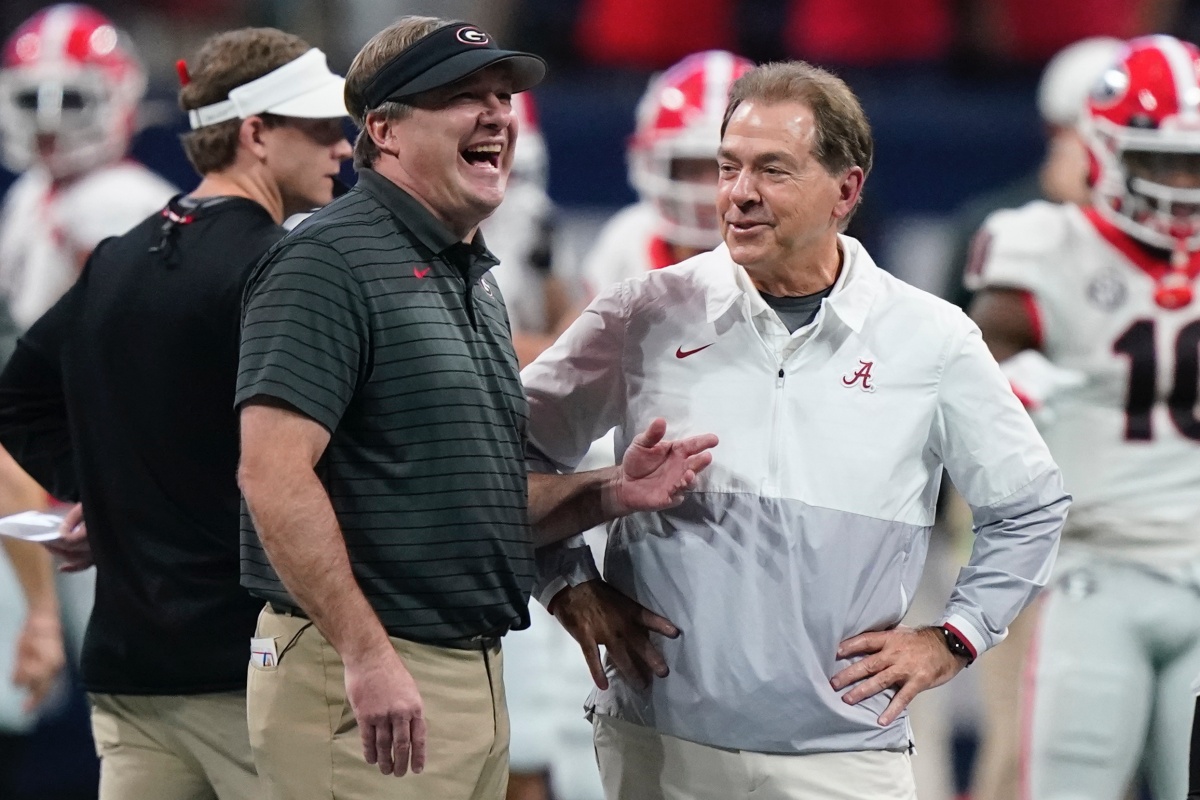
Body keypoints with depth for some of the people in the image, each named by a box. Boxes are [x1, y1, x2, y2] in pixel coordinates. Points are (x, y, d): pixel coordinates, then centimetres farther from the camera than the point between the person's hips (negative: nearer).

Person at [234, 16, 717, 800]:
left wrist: (607, 494, 6)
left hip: (476, 673, 9)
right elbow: (274, 472, -21)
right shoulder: (330, 262, -10)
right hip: (373, 684, -9)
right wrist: (367, 657, -24)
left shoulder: (473, 279, 19)